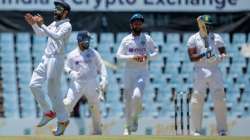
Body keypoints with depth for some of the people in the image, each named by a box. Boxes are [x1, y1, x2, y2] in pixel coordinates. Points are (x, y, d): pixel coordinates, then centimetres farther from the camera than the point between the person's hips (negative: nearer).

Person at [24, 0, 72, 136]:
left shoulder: (66, 25, -8)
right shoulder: (54, 24, 17)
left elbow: (57, 37, -26)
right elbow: (40, 33, 27)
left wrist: (42, 25, -32)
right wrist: (33, 24, 8)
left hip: (56, 60, -8)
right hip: (46, 59, 8)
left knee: (53, 91, -7)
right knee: (34, 84, 2)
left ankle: (63, 120, 4)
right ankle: (48, 113, 11)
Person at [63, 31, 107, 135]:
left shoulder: (93, 53, 3)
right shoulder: (72, 55, 3)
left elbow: (101, 66, 6)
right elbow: (66, 67, 11)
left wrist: (103, 79, -6)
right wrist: (71, 72, -12)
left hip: (91, 83, 1)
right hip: (77, 83, -1)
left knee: (95, 107, 4)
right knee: (68, 104, -13)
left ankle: (97, 130, 20)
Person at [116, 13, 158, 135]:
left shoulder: (147, 38, 3)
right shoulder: (126, 40, 2)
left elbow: (155, 51, 10)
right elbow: (119, 55, -3)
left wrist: (148, 56, -12)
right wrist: (132, 57, -18)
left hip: (142, 72, -1)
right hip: (129, 71, 1)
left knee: (137, 96, -22)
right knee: (128, 99, 4)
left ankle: (134, 118, 2)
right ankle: (128, 127, 16)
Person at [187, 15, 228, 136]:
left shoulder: (216, 37, 9)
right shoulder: (193, 39, 2)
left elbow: (224, 53, 7)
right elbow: (192, 58, -6)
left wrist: (220, 57, -16)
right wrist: (204, 55, -23)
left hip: (215, 70, 2)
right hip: (200, 71, -2)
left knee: (219, 99, -4)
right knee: (197, 100, -3)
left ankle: (222, 129, 2)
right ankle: (195, 130, 4)